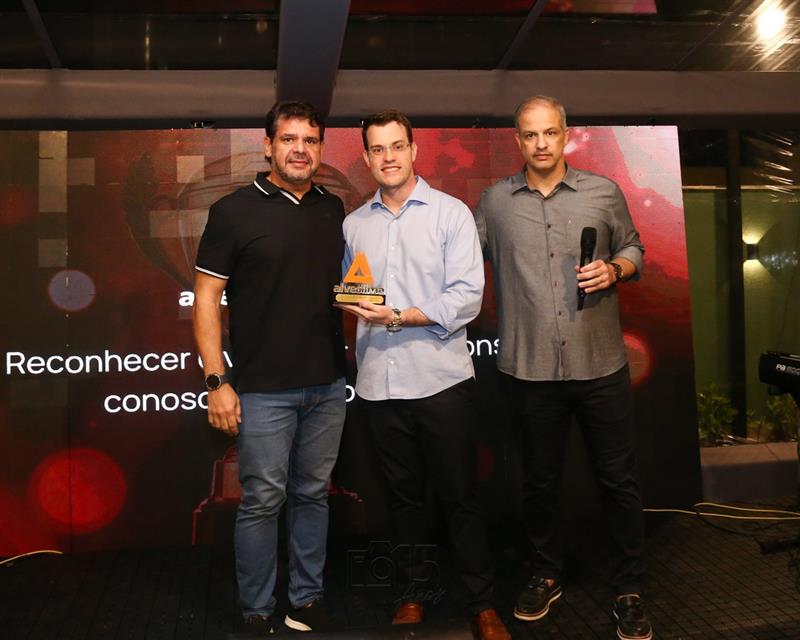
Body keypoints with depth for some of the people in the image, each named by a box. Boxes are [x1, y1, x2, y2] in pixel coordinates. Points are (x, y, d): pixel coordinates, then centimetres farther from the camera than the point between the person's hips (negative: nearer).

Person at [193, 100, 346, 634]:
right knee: (263, 501, 3)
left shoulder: (334, 210, 9)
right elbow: (206, 298, -6)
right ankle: (257, 612, 20)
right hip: (264, 389, -4)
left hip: (328, 385, 4)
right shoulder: (235, 211, -4)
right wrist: (217, 380, -11)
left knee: (313, 494, 13)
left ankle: (308, 600, 28)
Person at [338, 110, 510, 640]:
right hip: (380, 382, 4)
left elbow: (467, 297, -11)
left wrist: (398, 316, -18)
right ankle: (415, 592, 30)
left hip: (441, 378, -3)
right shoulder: (354, 224, 11)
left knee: (460, 496, 4)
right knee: (404, 494, 15)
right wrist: (351, 302, -2)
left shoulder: (451, 213, -1)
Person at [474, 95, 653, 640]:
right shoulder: (495, 201, 5)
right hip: (532, 367, 1)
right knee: (540, 480, 14)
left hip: (601, 364, 0)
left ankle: (629, 591, 24)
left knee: (619, 480, 7)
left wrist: (614, 270, -8)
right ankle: (546, 576, 34)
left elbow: (633, 248, 12)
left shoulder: (603, 192, 4)